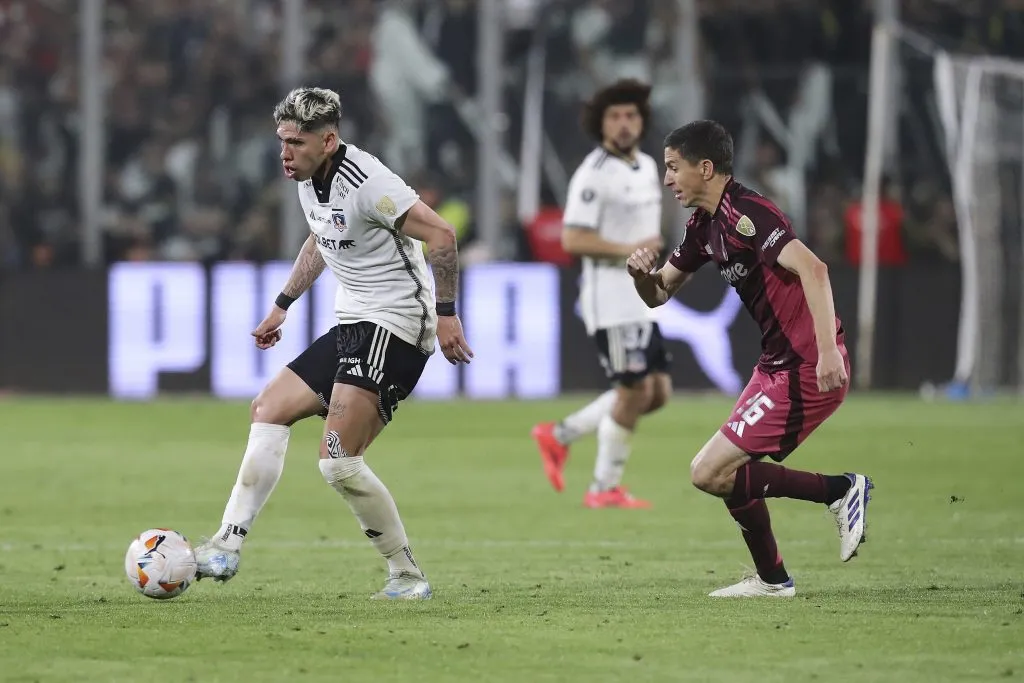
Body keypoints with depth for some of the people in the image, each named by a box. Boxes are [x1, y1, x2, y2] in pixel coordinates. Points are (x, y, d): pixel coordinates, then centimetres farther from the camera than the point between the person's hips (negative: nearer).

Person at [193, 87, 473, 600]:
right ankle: (227, 549, 8)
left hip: (394, 327, -10)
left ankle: (407, 576, -6)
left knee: (338, 460, -17)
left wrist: (446, 312, -22)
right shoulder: (308, 180, 9)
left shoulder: (364, 182, -21)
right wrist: (283, 304, 29)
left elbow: (440, 234, -22)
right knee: (269, 409, 9)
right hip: (352, 326, 10)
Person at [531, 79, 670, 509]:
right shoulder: (594, 174, -14)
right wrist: (628, 250, -21)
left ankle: (560, 435, 17)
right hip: (611, 300, -9)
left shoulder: (647, 167, 13)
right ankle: (605, 488, 5)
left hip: (642, 301, 9)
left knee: (658, 392, 8)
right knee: (635, 391, -8)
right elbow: (573, 239, -20)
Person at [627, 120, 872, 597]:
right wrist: (642, 273, -3)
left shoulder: (747, 214, -18)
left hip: (808, 371, -10)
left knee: (710, 473, -11)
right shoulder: (705, 226, 13)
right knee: (728, 471, 16)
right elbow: (659, 293, 21)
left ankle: (841, 490, -6)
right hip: (777, 365, 10)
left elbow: (812, 269, -30)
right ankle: (771, 580, 26)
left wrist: (828, 349, -39)